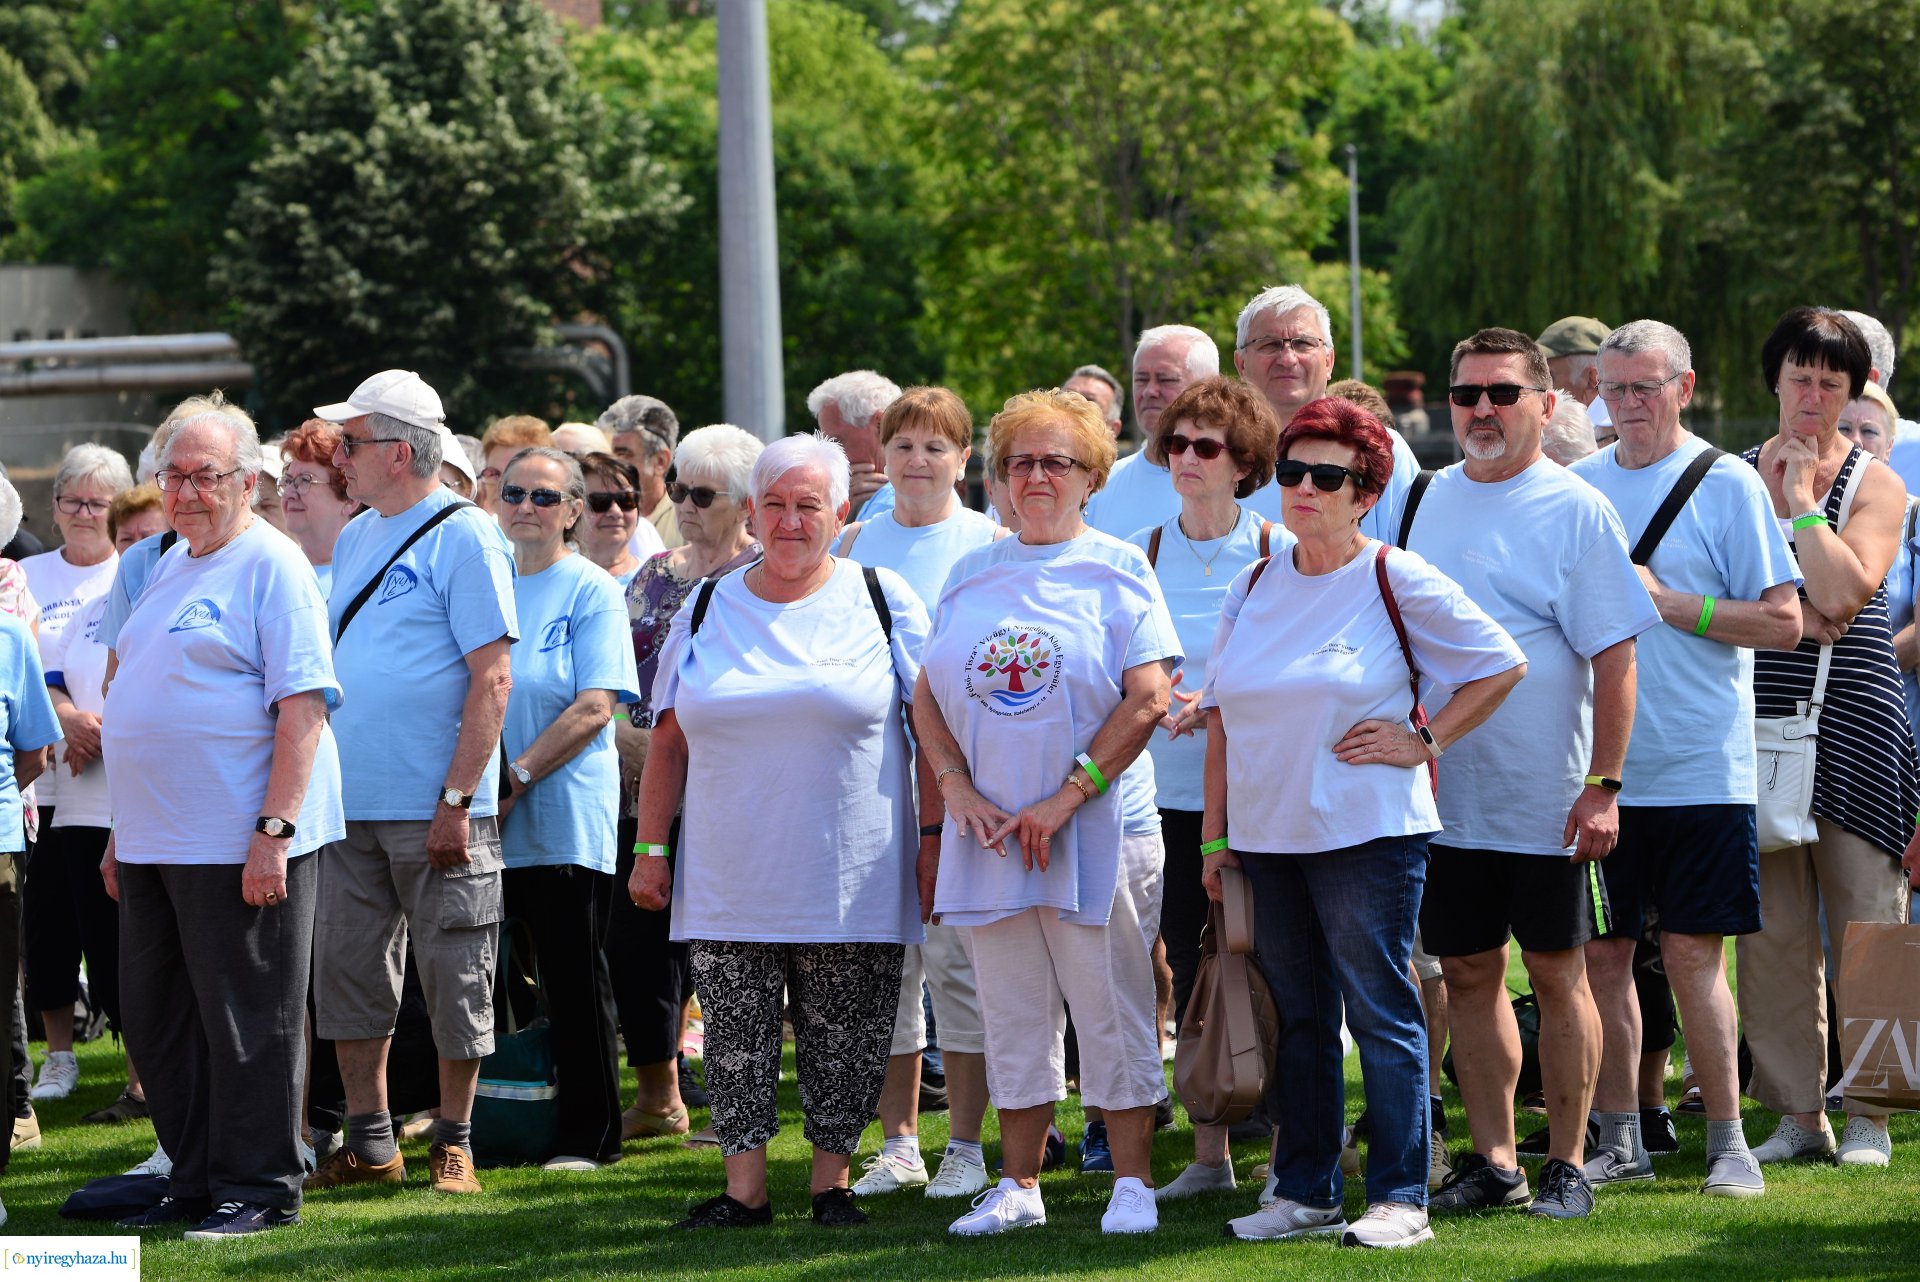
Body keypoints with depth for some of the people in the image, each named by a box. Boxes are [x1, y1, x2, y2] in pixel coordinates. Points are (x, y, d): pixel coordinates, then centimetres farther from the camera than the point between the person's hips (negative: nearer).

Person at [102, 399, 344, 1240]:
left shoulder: (272, 566, -9)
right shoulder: (172, 565, 17)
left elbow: (303, 704, -16)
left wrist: (274, 830, -22)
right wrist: (125, 831, 20)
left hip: (237, 844, -9)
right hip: (156, 842, 9)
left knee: (245, 1020, -3)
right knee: (157, 1017, 12)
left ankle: (259, 1189, 6)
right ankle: (197, 1180, 22)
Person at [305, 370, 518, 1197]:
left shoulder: (464, 538, -9)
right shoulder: (355, 537, 14)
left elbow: (492, 679, -14)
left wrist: (457, 799, -19)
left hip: (434, 810, -7)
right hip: (350, 803, 7)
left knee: (454, 978, 1)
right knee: (347, 971, 8)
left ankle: (454, 1143, 10)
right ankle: (368, 1142, 16)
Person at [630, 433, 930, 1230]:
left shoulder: (884, 602, 2)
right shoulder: (709, 610, 9)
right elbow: (669, 742, 12)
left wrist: (935, 838, -4)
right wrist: (650, 848, 8)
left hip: (849, 883, -2)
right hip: (729, 887, 2)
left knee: (842, 1040, 2)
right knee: (735, 1037, 2)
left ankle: (832, 1184, 13)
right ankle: (744, 1189, 9)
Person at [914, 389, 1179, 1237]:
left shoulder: (1118, 571, -1)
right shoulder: (972, 575, 12)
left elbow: (1147, 698, -9)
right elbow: (928, 693, 12)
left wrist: (1066, 798, -14)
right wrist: (957, 786, -5)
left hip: (1093, 832, -4)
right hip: (988, 834, 4)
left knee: (1111, 1012, -2)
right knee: (1012, 1015, 9)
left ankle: (1132, 1183, 5)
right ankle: (1017, 1185, 16)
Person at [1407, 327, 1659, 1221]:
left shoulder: (1576, 510, -7)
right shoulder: (1434, 501, 8)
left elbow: (1615, 658, -10)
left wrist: (1602, 787, -15)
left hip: (1547, 800, -5)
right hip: (1445, 794, 5)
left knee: (1556, 973, 2)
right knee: (1468, 973, 8)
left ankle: (1569, 1164, 10)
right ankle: (1492, 1161, 16)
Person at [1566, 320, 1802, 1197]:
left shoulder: (1727, 485, -2)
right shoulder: (1576, 487, 11)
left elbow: (1783, 623, -6)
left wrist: (1670, 604, -13)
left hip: (1698, 767, -4)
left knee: (1691, 954, -4)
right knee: (1600, 955, 5)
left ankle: (1728, 1141, 5)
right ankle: (1619, 1140, 15)